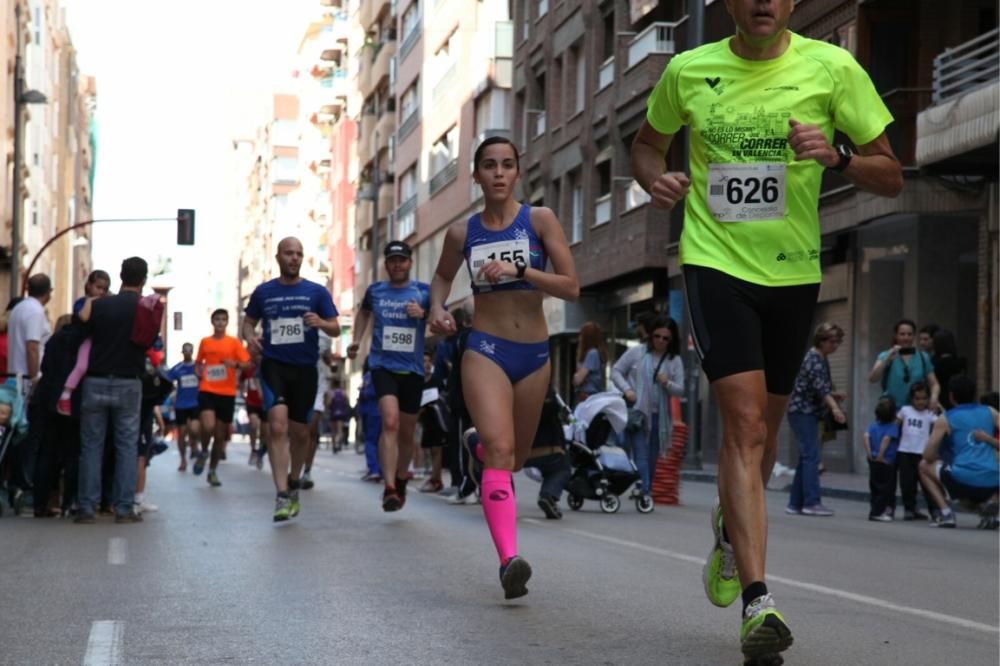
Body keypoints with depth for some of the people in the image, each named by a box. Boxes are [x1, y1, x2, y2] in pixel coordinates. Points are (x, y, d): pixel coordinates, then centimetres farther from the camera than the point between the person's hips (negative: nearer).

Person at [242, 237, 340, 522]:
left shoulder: (317, 292, 4)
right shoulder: (263, 292, 6)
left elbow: (335, 329, 3)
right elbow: (248, 322, 16)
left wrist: (321, 323, -20)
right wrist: (250, 337, -7)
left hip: (305, 368, 2)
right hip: (273, 366, -2)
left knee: (299, 432, 11)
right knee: (278, 425, -20)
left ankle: (293, 484, 36)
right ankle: (282, 495, -23)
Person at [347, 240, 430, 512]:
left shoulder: (424, 292, 2)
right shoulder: (375, 291, 7)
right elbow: (364, 312, 28)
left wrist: (423, 314, -18)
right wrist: (356, 340, 15)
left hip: (412, 369, 2)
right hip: (383, 365, -1)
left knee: (406, 432, 12)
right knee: (390, 421, -23)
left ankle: (401, 479, 37)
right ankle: (389, 489, -27)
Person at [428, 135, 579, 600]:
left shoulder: (539, 220, -3)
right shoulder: (462, 233, 3)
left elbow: (571, 288, -10)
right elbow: (442, 275, 24)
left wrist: (519, 269, -21)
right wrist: (437, 309, 4)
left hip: (535, 354, 2)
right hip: (485, 351, -2)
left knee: (516, 457, 18)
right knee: (501, 450, -21)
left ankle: (477, 439, 54)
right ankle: (509, 559, -30)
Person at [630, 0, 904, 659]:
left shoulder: (831, 68, -4)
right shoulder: (688, 71, 0)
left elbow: (892, 177, 0)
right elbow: (647, 142, 19)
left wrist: (836, 157, -21)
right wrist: (656, 178, -4)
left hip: (793, 270, 2)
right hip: (715, 262, -2)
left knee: (764, 425, 15)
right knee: (745, 421, -16)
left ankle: (730, 528, 47)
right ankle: (758, 601, -18)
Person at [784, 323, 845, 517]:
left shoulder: (821, 359, 16)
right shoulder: (813, 359, -14)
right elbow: (820, 386, -28)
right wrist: (835, 408, -39)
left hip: (809, 412, 10)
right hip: (802, 411, -10)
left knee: (806, 457, 8)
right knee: (811, 456, -14)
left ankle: (795, 504, 10)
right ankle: (811, 502, -17)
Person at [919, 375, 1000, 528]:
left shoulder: (945, 419, 8)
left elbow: (929, 456, 8)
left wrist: (939, 458, 28)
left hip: (963, 479, -3)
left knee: (924, 466, 25)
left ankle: (946, 514, 6)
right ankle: (987, 503, 3)